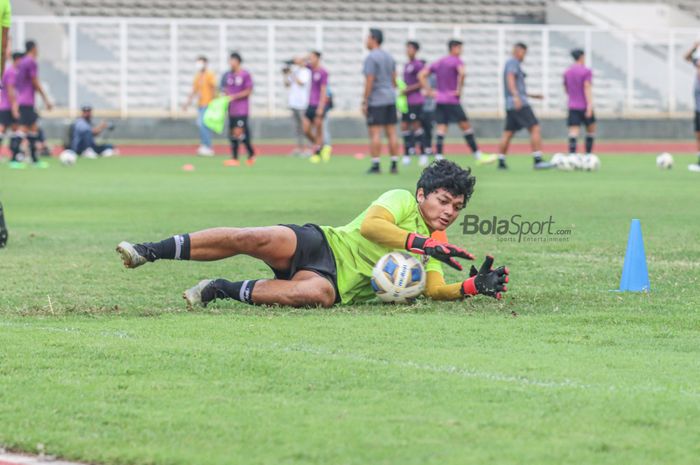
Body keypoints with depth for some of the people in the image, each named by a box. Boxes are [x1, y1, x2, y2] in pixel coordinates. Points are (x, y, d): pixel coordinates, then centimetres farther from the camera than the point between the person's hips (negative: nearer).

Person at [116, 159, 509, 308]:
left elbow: (435, 289, 6)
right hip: (324, 244, -2)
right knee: (253, 239, -30)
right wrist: (423, 244, -23)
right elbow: (370, 225, -15)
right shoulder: (402, 202, 3)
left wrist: (475, 286, -10)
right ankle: (149, 252, -22)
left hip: (338, 285, 2)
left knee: (318, 294, -37)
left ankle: (223, 290, -20)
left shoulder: (436, 246, 17)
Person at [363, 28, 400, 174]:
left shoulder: (371, 58, -10)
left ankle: (375, 165, -8)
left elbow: (369, 81, -15)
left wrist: (364, 102, -11)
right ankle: (394, 165, 8)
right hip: (390, 99, 7)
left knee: (375, 133, -6)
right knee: (392, 133, 7)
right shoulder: (389, 57, 14)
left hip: (376, 100, -7)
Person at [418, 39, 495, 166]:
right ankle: (478, 156, 2)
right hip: (452, 100, -7)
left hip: (439, 100, 7)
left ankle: (438, 157, -9)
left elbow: (421, 75, 15)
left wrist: (428, 90, 10)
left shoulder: (438, 63, 16)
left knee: (441, 130, 2)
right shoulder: (456, 61, -5)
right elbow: (462, 73, -27)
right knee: (466, 126, -1)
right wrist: (459, 90, -17)